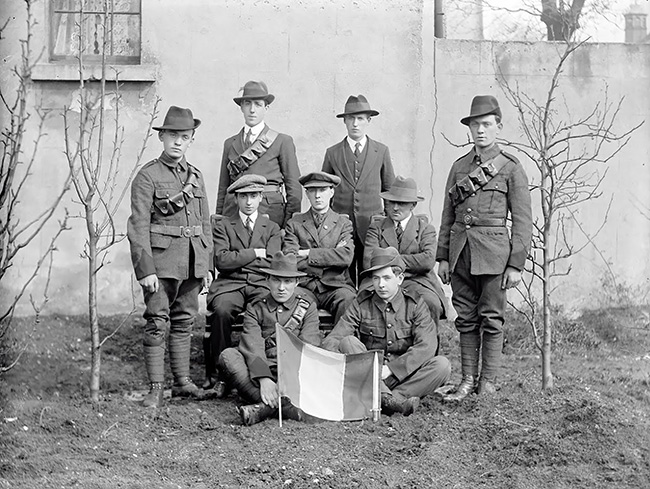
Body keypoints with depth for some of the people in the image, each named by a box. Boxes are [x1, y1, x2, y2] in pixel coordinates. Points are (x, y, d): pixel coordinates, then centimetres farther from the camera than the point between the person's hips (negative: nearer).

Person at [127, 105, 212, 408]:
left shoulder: (195, 176, 12)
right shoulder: (147, 176, -5)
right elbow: (138, 226, -10)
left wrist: (206, 265, 13)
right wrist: (146, 270, -16)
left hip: (192, 263, 6)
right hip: (161, 260, -5)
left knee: (184, 321, 12)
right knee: (157, 323, -5)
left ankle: (182, 381, 20)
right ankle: (155, 388, -1)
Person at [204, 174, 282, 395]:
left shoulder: (272, 228, 18)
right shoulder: (223, 226, 14)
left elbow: (271, 264, 2)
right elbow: (221, 261, -2)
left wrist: (236, 259, 1)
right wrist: (255, 253, -1)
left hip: (261, 285, 1)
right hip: (230, 284, -1)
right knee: (221, 310, -35)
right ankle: (218, 373, -24)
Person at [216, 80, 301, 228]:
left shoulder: (282, 141, 5)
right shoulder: (230, 144, 15)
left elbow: (294, 189, 2)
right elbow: (223, 189, 15)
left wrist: (289, 226, -4)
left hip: (270, 213, -3)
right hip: (233, 212, 3)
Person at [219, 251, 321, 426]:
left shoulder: (307, 308, 11)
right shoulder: (255, 309, 12)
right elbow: (252, 347, -6)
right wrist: (263, 379, -26)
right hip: (259, 371, 1)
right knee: (228, 355, -24)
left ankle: (266, 406, -39)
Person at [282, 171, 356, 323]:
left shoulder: (343, 223, 15)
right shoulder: (294, 224, 15)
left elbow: (346, 257, -3)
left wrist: (308, 253, -5)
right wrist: (331, 258, -3)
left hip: (335, 286, 0)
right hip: (303, 286, 0)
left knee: (348, 299, -34)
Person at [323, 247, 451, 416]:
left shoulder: (415, 304, 2)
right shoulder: (361, 305, 3)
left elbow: (426, 345, -13)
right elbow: (331, 341, -6)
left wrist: (391, 369, -24)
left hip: (405, 375, 0)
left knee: (442, 365, -24)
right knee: (348, 342, -26)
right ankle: (388, 399, -41)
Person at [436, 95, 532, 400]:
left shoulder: (511, 168, 0)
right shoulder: (459, 167, 13)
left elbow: (522, 222, -2)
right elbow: (447, 216, 16)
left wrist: (516, 264, -7)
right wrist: (442, 257, 10)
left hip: (493, 252, -4)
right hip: (460, 251, 4)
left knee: (491, 318, 0)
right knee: (466, 318, 7)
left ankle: (488, 383, 8)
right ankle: (468, 380, 14)